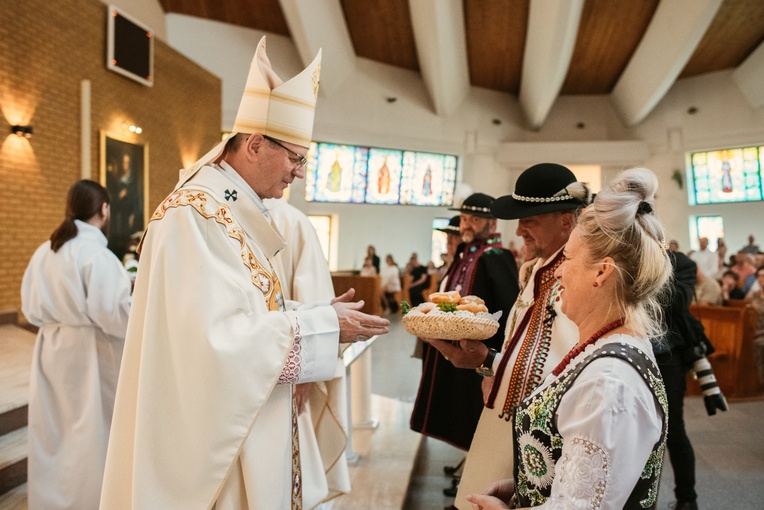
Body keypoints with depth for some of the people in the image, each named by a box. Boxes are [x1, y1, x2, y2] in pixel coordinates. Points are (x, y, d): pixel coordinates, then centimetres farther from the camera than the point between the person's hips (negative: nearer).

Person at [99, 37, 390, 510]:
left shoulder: (235, 211, 9)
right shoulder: (193, 214, -21)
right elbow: (215, 336, -28)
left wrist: (319, 314, 2)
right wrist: (321, 326, -22)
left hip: (245, 415, 9)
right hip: (214, 433, -9)